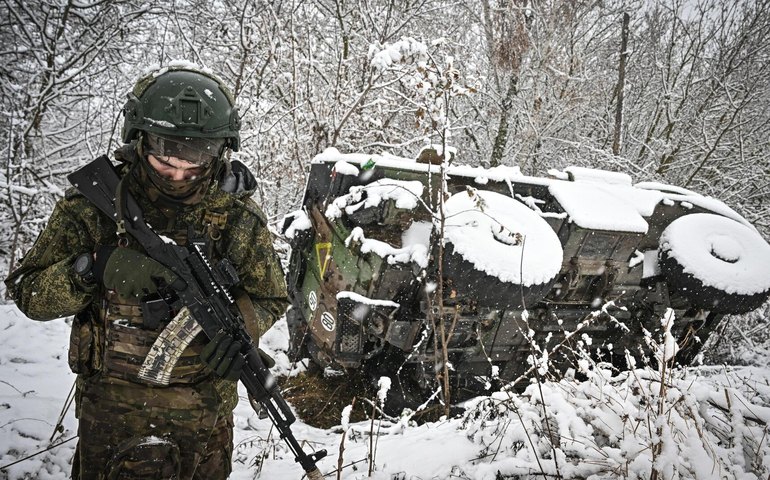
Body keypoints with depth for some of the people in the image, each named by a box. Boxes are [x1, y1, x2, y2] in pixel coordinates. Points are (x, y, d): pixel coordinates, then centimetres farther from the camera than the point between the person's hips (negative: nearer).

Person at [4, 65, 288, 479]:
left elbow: (269, 298, 1)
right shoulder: (93, 204, -11)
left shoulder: (237, 216, -10)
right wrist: (96, 269, -28)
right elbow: (28, 293, -9)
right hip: (114, 412, -1)